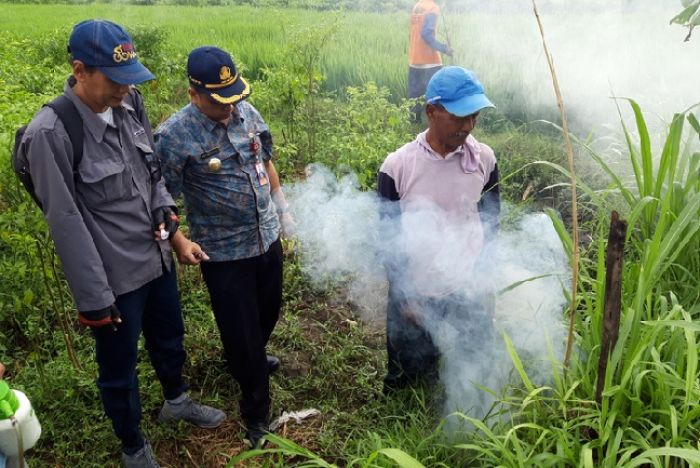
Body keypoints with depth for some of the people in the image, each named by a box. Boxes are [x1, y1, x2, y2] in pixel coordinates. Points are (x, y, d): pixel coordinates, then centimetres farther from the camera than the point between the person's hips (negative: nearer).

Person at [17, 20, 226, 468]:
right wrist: (95, 299, -16)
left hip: (158, 258, 6)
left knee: (170, 337, 27)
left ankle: (177, 401, 56)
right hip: (115, 277, -6)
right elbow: (67, 225, -20)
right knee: (120, 368, 16)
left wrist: (173, 227, -1)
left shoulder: (130, 105, -4)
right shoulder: (50, 133, -23)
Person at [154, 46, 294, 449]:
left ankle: (253, 357, 58)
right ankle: (257, 415, 28)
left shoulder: (246, 111, -3)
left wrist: (283, 209, 14)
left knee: (268, 310, 26)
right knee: (240, 331, 7)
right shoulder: (175, 136, -19)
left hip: (268, 238, 6)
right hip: (225, 254, -5)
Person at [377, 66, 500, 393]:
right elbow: (390, 239, -7)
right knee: (407, 379, 18)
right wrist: (404, 297, -6)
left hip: (470, 293, 2)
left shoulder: (485, 159, -6)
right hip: (415, 296, -2)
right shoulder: (396, 167, -15)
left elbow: (491, 225, 5)